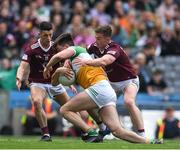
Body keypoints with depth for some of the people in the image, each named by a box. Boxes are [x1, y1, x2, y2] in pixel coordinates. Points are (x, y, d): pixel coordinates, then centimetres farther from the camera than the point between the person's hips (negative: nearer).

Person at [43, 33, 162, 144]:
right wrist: (58, 71, 18)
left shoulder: (74, 49, 10)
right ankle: (151, 143, -14)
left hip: (99, 87, -9)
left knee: (65, 110, -3)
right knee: (118, 131, -5)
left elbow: (59, 56, -11)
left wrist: (48, 67, 6)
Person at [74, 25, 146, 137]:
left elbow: (104, 61, -51)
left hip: (128, 80, -8)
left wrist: (86, 62, -62)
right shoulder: (95, 47, -8)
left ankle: (142, 135, -32)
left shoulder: (115, 49, -31)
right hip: (112, 82, 8)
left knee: (129, 102, -32)